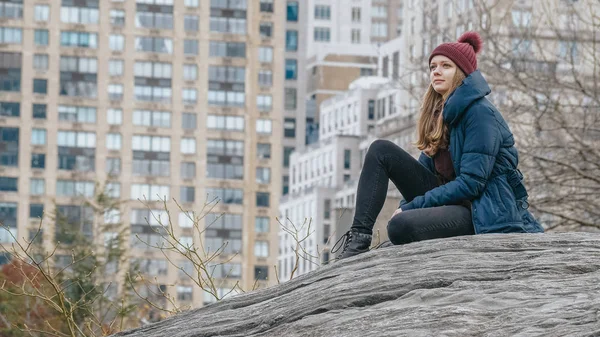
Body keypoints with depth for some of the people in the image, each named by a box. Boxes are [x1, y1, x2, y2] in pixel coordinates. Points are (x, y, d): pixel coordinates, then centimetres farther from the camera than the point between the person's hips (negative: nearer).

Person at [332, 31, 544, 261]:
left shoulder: (480, 113, -15)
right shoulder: (439, 113, 12)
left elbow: (472, 182, -21)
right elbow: (427, 164, 14)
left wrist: (411, 206, -19)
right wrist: (405, 206, -5)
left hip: (479, 210, -9)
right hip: (448, 197, 9)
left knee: (401, 226, -35)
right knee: (381, 150, -3)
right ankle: (359, 238, -13)